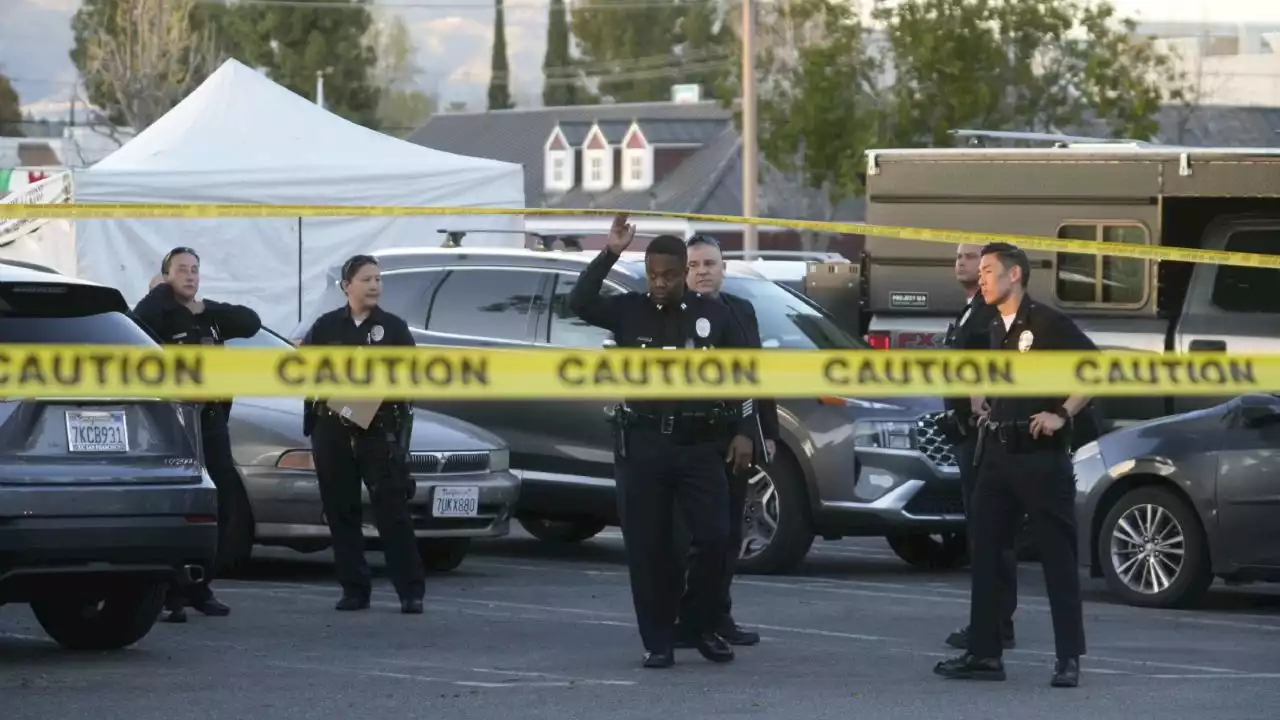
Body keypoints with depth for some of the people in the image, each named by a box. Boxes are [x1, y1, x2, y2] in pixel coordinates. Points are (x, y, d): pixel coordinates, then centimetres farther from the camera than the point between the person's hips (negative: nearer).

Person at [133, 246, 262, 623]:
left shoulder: (210, 317, 16)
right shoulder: (161, 315, -3)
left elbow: (251, 322, 6)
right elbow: (139, 321, -26)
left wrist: (207, 309, -3)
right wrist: (161, 291, -10)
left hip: (212, 421, 7)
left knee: (220, 507, 8)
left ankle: (199, 588, 17)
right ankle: (170, 594, -9)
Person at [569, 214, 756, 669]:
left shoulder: (712, 315, 6)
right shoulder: (629, 312, 4)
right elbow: (580, 303, -13)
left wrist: (743, 432, 4)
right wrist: (609, 255, -19)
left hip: (700, 444, 0)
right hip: (642, 444, 0)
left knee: (714, 537, -6)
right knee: (648, 547, 0)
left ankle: (704, 628, 13)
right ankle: (658, 643, 7)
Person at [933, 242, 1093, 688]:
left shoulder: (1047, 324, -8)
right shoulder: (994, 330, 15)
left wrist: (1062, 414, -16)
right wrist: (980, 403, 18)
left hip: (1041, 454, -8)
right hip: (997, 452, 8)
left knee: (1057, 555, -4)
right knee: (984, 552, 5)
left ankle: (1069, 659, -2)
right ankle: (984, 654, 9)